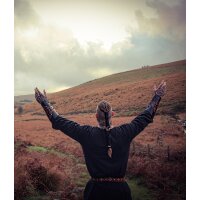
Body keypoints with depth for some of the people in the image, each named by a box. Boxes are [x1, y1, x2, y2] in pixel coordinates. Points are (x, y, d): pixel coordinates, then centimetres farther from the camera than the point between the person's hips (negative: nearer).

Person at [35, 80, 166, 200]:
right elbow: (146, 116, 2)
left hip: (96, 189, 0)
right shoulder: (124, 133, -11)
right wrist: (157, 96, 13)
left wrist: (44, 102, 5)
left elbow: (59, 122, -5)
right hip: (120, 189, 1)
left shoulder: (87, 134, -14)